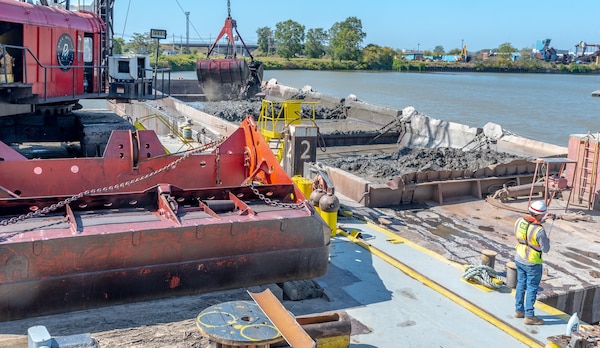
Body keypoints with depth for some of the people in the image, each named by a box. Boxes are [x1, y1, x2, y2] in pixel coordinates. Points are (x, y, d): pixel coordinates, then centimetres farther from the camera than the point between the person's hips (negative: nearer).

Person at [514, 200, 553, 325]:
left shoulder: (519, 221, -8)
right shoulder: (540, 231, -27)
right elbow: (545, 249, -15)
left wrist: (542, 220, 15)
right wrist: (547, 241, 5)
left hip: (519, 259, 7)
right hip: (532, 263, -7)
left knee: (521, 284, 20)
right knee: (532, 288, 5)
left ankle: (519, 310, 32)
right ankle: (529, 316, 12)